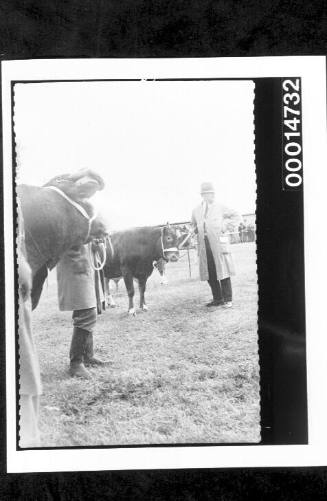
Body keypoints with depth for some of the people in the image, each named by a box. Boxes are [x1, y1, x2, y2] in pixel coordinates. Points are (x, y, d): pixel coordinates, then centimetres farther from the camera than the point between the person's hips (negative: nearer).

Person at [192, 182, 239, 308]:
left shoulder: (219, 208, 6)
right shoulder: (196, 211, 13)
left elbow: (235, 216, 13)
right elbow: (194, 226, 28)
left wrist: (227, 225, -1)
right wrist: (195, 230, 6)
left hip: (218, 243, -3)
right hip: (203, 245, 3)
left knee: (223, 271, -4)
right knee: (209, 274, 4)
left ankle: (228, 299, 3)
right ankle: (217, 298, 15)